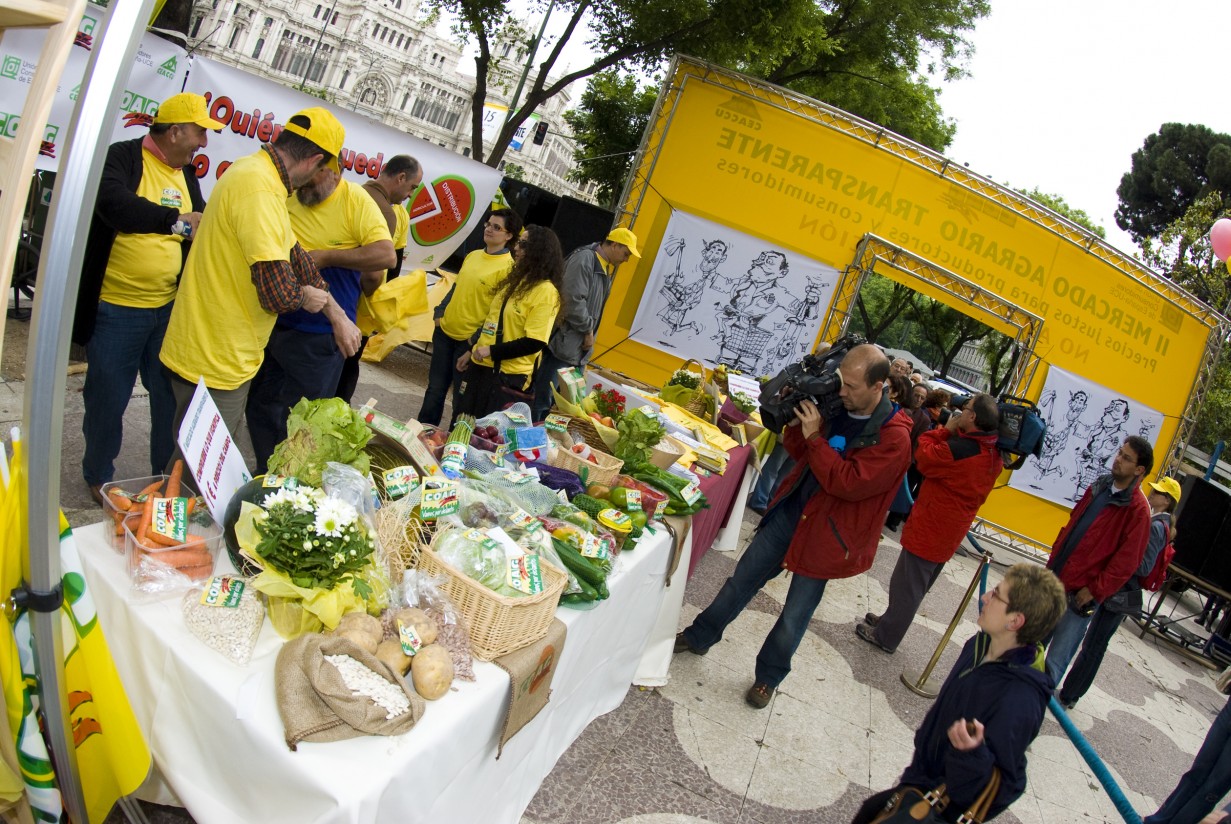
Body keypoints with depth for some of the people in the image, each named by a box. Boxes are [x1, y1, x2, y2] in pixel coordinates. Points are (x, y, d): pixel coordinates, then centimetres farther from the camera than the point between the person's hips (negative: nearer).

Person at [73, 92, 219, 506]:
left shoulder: (187, 173, 12)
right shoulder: (122, 158, -9)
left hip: (171, 308, 6)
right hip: (116, 308, -6)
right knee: (108, 398, 8)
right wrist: (177, 221, -25)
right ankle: (99, 476, 29)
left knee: (173, 399, 10)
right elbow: (115, 204, -28)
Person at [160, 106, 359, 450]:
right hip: (213, 362, -10)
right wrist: (305, 297, -7)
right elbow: (278, 293, -31)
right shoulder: (261, 190, -25)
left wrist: (338, 316, 14)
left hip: (225, 356, 10)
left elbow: (293, 255, 15)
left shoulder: (256, 171, 9)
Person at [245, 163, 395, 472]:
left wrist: (325, 256, -20)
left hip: (319, 336, -5)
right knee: (260, 408, 16)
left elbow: (386, 256, -21)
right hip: (273, 324, 5)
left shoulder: (355, 200, -11)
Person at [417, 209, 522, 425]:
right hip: (444, 331, 7)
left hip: (469, 340, -7)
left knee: (461, 396, 5)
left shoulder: (508, 267, -14)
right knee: (435, 388, 16)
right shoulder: (473, 255, 9)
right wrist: (439, 314, 8)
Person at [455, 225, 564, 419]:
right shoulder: (515, 280, 11)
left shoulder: (546, 292, -15)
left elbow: (534, 342, -20)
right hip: (480, 365, 8)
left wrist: (492, 351, -18)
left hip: (508, 376, -8)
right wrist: (471, 351, 17)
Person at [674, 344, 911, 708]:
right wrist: (796, 422, -12)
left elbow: (849, 483, -27)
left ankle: (768, 677, 30)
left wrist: (815, 437, -26)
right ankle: (699, 637, 33)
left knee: (794, 616, 8)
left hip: (826, 534, -6)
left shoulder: (894, 438, -20)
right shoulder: (839, 409, -2)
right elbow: (800, 453, 8)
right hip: (790, 510, 6)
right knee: (743, 578, 15)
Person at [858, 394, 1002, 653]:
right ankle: (890, 622, 40)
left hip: (929, 530, -9)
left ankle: (885, 636, 20)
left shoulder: (960, 449, -29)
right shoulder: (994, 454, -1)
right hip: (949, 534, 9)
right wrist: (954, 433, -4)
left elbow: (922, 456, -18)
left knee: (906, 586, 7)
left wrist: (946, 429, -9)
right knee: (917, 586, 23)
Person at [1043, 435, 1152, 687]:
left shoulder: (1138, 509, -14)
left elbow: (1126, 561, -15)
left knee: (1056, 659, -4)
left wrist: (1094, 590, -13)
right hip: (1057, 579, 7)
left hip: (1081, 593, -7)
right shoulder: (1099, 487, 9)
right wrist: (1053, 561, 12)